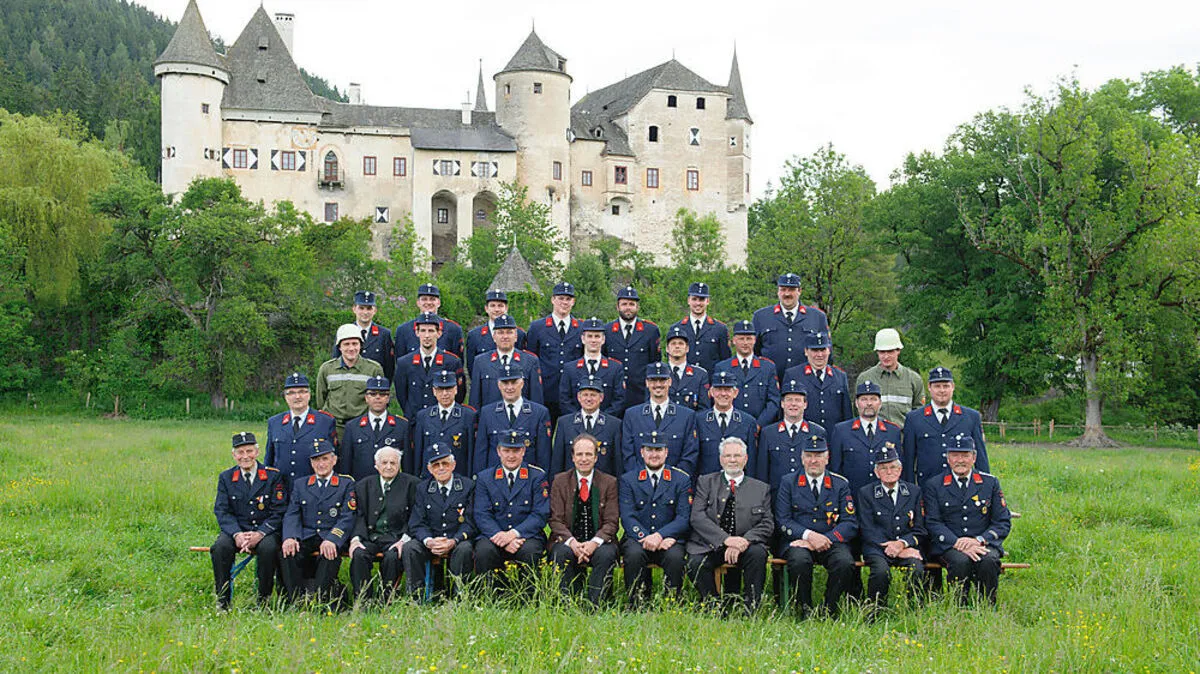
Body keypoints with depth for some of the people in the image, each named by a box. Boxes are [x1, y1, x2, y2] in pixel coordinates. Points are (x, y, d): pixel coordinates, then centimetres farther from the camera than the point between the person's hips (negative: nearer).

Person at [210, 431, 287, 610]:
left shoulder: (273, 476, 0)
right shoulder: (225, 478, 8)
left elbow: (279, 512, -5)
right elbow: (222, 512, 0)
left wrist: (259, 534, -21)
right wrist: (236, 534, -19)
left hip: (266, 531, -2)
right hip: (236, 530, 2)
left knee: (268, 548, -35)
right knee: (220, 547, -30)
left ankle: (264, 600, -17)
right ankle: (222, 600, -16)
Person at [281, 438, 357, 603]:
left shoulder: (346, 484, 8)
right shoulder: (300, 484, 19)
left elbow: (347, 518, -3)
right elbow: (291, 515, 6)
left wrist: (331, 540, -21)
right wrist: (289, 537, -16)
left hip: (332, 539, -3)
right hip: (306, 538, 3)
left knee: (329, 553, -35)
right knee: (288, 553, -28)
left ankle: (321, 600, -34)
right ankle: (296, 601, -26)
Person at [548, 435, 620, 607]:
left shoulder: (609, 482, 5)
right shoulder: (560, 481, 6)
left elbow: (612, 521, 0)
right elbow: (556, 520, 0)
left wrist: (595, 542, -20)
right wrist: (572, 542, -19)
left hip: (598, 542, 0)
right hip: (568, 541, 0)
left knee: (606, 554, -33)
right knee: (561, 553, -33)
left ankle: (595, 604, -22)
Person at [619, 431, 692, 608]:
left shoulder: (682, 479, 7)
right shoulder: (627, 480, 8)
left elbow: (684, 518, -3)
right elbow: (627, 518, -3)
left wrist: (659, 535, -19)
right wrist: (647, 538, -21)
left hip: (669, 539, 0)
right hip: (637, 539, 0)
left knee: (675, 556, -32)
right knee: (634, 553, -33)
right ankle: (637, 605, -20)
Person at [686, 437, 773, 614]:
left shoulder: (761, 489, 13)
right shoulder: (706, 482, 9)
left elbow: (767, 524, 3)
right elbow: (697, 517, -4)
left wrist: (745, 541, -18)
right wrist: (726, 539, -19)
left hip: (743, 546, 1)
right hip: (709, 545, -1)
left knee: (758, 553, -31)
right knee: (696, 564, -30)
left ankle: (750, 611, -18)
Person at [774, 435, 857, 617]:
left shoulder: (841, 484, 10)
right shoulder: (788, 482, 8)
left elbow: (851, 524, 3)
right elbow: (783, 521, 0)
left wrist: (826, 539, -14)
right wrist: (809, 535, -17)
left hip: (831, 542, 1)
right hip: (798, 541, -1)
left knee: (845, 562, -31)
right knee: (800, 560, -35)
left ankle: (830, 610, -9)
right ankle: (806, 609, -14)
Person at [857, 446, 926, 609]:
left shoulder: (914, 491, 14)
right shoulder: (865, 493, 8)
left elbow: (920, 530, 10)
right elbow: (867, 530, 1)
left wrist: (902, 543, -10)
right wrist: (890, 547, -13)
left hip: (908, 547, 2)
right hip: (877, 549, -2)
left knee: (917, 570, -30)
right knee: (881, 571, -33)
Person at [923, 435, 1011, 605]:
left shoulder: (990, 482, 11)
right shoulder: (933, 485, 6)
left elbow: (1004, 522, 6)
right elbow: (933, 523, -2)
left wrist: (979, 540, -12)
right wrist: (958, 543, -19)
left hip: (984, 544, 1)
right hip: (948, 545, -1)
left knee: (988, 561, -31)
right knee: (961, 561, -33)